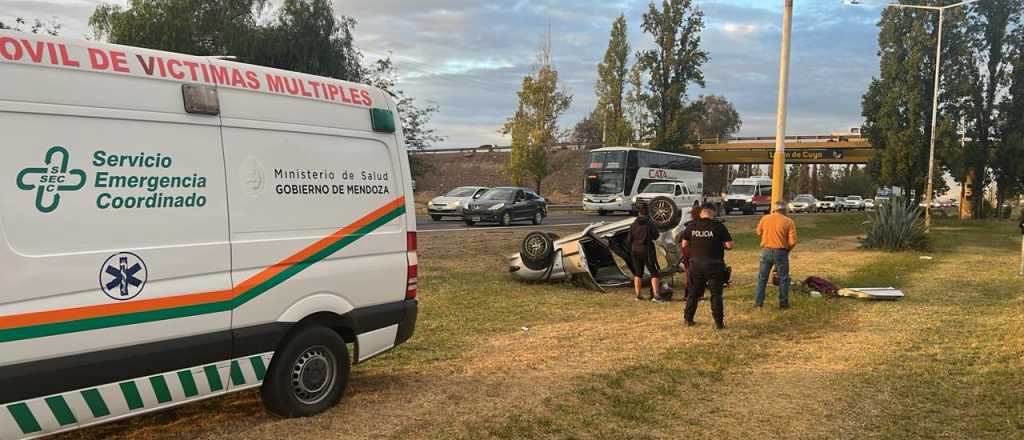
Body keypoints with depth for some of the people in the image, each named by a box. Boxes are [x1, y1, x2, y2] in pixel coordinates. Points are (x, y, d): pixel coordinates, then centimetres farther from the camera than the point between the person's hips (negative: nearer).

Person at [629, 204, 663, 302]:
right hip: (647, 250, -3)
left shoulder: (634, 224, -2)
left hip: (635, 250, 4)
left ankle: (638, 295, 14)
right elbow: (655, 236, -3)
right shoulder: (650, 223, -11)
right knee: (654, 273, 1)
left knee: (638, 273, 13)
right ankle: (655, 295, -10)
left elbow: (630, 239, 0)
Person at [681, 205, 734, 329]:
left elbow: (684, 245, 8)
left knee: (693, 293, 15)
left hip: (696, 264, 3)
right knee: (716, 294, 6)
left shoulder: (691, 226, 1)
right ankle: (719, 322, 6)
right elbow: (729, 245, -11)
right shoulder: (718, 226, -10)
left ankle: (688, 319, 21)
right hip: (714, 265, -3)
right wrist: (719, 244, 8)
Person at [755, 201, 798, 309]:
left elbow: (758, 232, 15)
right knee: (783, 278, 10)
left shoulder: (765, 218, -1)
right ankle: (783, 303, 14)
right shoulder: (788, 221, -8)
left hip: (766, 251, 2)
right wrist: (787, 250, 9)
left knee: (762, 277, 12)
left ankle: (759, 302, 13)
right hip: (780, 252, -2)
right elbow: (792, 240, -10)